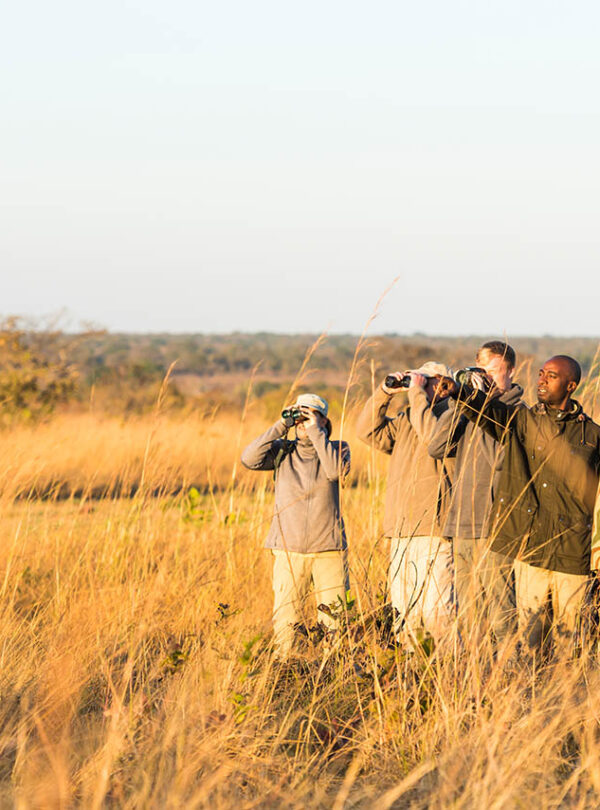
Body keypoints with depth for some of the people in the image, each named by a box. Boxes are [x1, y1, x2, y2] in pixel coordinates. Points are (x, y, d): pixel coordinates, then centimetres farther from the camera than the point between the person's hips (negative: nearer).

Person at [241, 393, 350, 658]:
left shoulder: (337, 448, 7)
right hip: (289, 549, 0)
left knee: (333, 616, 0)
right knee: (284, 618, -3)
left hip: (328, 548, 0)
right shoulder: (283, 450, 8)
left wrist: (316, 432, -12)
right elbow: (250, 459, -8)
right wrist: (281, 426, -8)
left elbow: (336, 470, -15)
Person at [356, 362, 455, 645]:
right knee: (404, 613, 8)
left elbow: (431, 435, -21)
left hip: (434, 529, -8)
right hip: (401, 531, 8)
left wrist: (417, 392, -12)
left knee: (436, 611, -13)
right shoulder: (405, 419, 21)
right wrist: (385, 392, 5)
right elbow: (369, 431, 15)